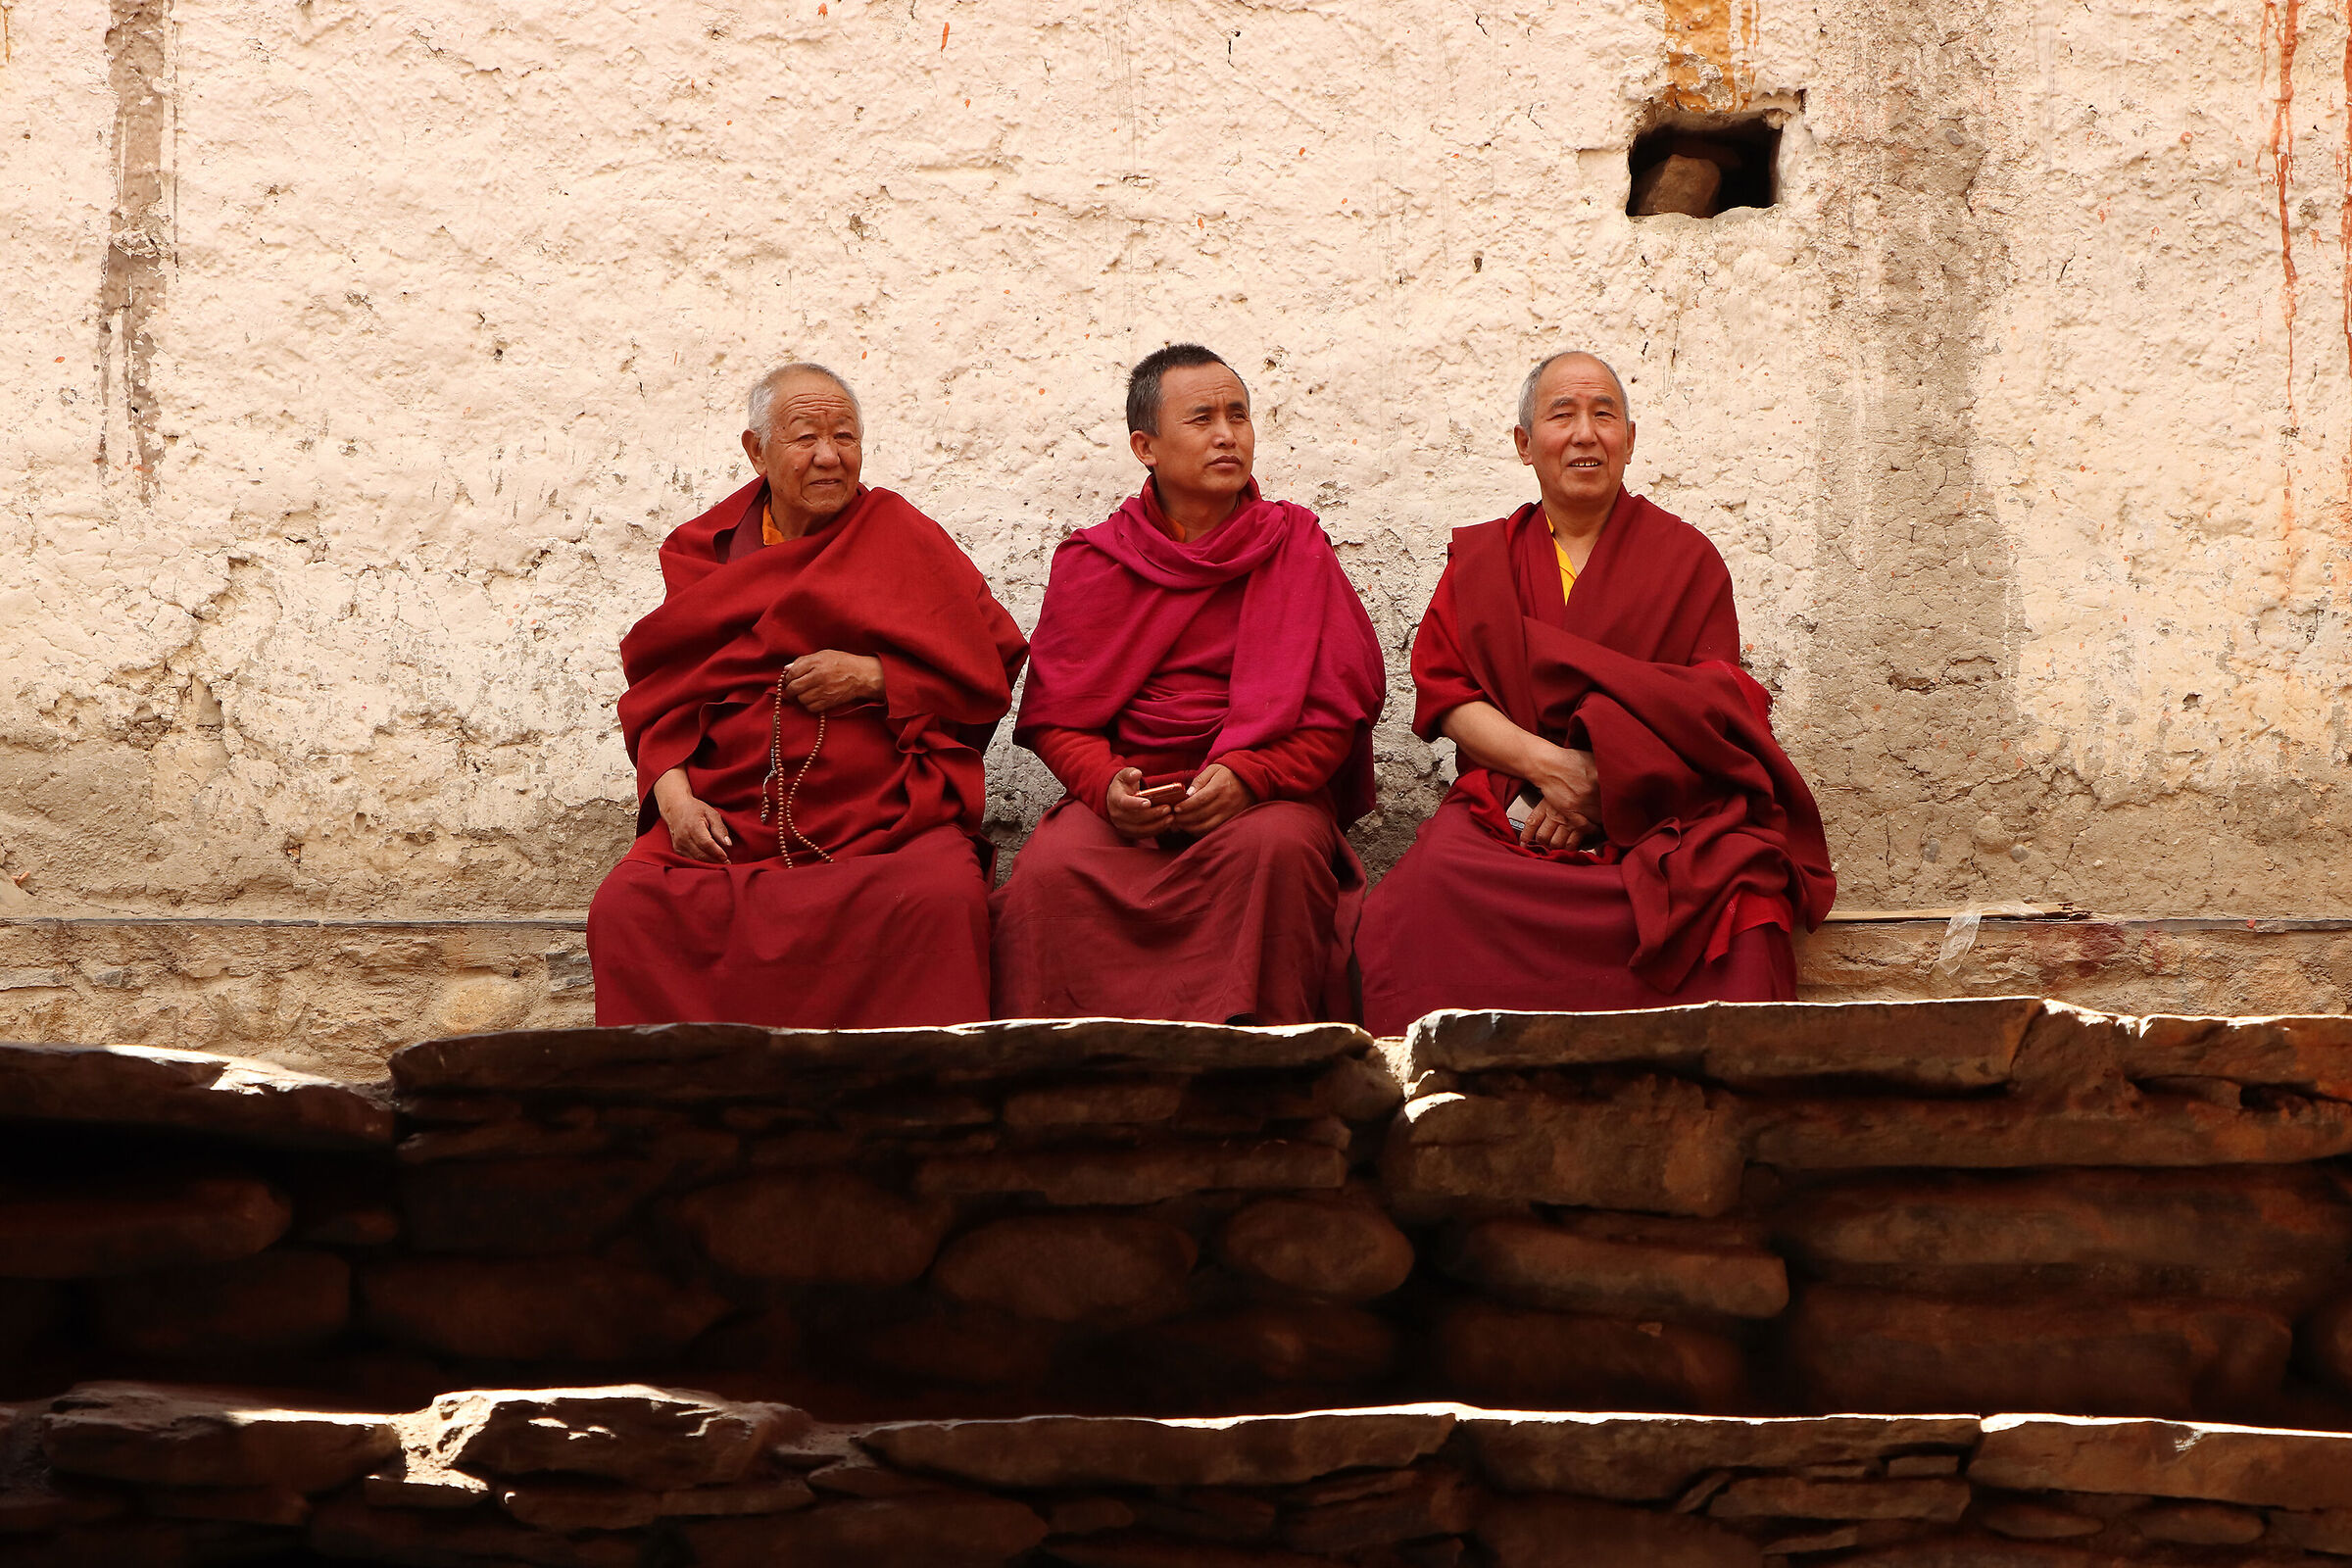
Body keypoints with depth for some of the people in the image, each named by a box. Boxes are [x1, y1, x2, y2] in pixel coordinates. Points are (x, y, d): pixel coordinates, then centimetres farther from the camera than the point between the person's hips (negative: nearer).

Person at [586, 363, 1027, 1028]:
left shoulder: (902, 538, 8)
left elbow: (990, 674, 4)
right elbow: (658, 694, 12)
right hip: (726, 813, 2)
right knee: (624, 909, -24)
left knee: (941, 901, -34)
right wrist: (672, 792, -6)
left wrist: (872, 677, -9)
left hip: (884, 811, -2)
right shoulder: (707, 550, 14)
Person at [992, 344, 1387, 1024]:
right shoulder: (1090, 562, 10)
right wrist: (1107, 786, -14)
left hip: (1268, 786, -1)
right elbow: (1055, 715, 8)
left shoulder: (1295, 546, 8)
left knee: (1276, 847, -35)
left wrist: (1249, 776, -16)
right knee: (1047, 871, -29)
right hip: (1128, 790, 1)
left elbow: (1336, 710, 2)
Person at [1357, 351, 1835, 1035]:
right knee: (1432, 888, -34)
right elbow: (1443, 695, 7)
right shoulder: (1480, 559, 19)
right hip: (1508, 807, 1)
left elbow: (1714, 709, 5)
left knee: (1729, 897, -36)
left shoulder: (1686, 558, 14)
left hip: (1657, 812, -1)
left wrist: (1605, 780, -12)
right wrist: (1547, 762, -12)